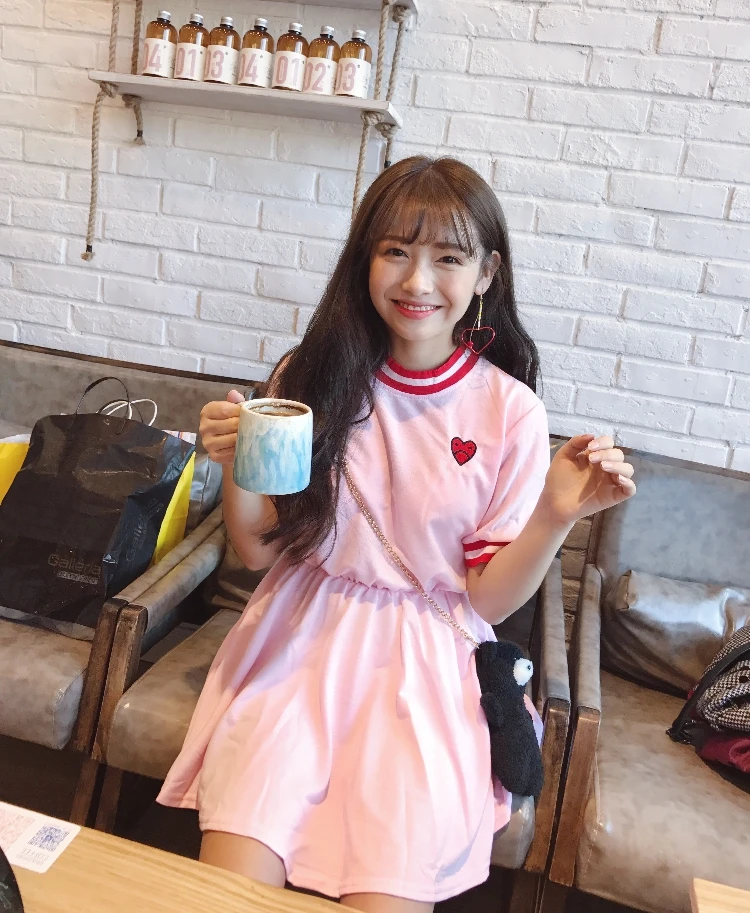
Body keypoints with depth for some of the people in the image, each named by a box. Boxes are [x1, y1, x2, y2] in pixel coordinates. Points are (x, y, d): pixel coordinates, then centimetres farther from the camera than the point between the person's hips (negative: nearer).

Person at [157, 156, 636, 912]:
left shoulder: (510, 413, -6)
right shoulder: (312, 377, -2)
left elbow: (488, 599, -3)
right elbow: (259, 552, 3)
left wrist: (556, 516, -18)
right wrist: (237, 466, -15)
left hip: (429, 658, 0)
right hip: (303, 633, 1)